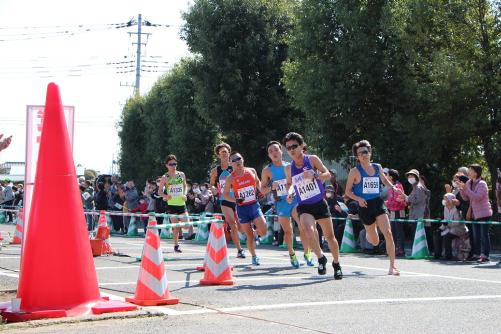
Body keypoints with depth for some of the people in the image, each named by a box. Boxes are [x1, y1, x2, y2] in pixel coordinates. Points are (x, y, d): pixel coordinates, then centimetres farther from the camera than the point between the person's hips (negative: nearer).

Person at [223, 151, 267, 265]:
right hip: (242, 208, -1)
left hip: (254, 205, 2)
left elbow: (258, 182, 21)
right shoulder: (230, 178, -5)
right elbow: (225, 195, 0)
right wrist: (235, 200, -17)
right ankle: (254, 257, 20)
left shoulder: (252, 171, 2)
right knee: (249, 235, 1)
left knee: (263, 231, -12)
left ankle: (255, 231, 23)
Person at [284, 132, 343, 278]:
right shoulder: (289, 168, 2)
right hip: (304, 207, 0)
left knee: (329, 236, 7)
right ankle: (321, 258, -4)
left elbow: (328, 174, -7)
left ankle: (336, 264, 30)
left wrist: (314, 175, -25)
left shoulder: (312, 159, -5)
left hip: (320, 203, 0)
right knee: (308, 231, -28)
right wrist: (290, 192, -3)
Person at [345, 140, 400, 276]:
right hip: (365, 206, -2)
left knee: (388, 233, -16)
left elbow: (384, 180, 25)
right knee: (375, 242, 8)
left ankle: (392, 266, -10)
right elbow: (348, 191, -1)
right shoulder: (355, 171, -6)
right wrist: (358, 199, -19)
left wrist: (393, 187, 5)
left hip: (378, 203, 3)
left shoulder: (377, 167, 6)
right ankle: (368, 233, 48)